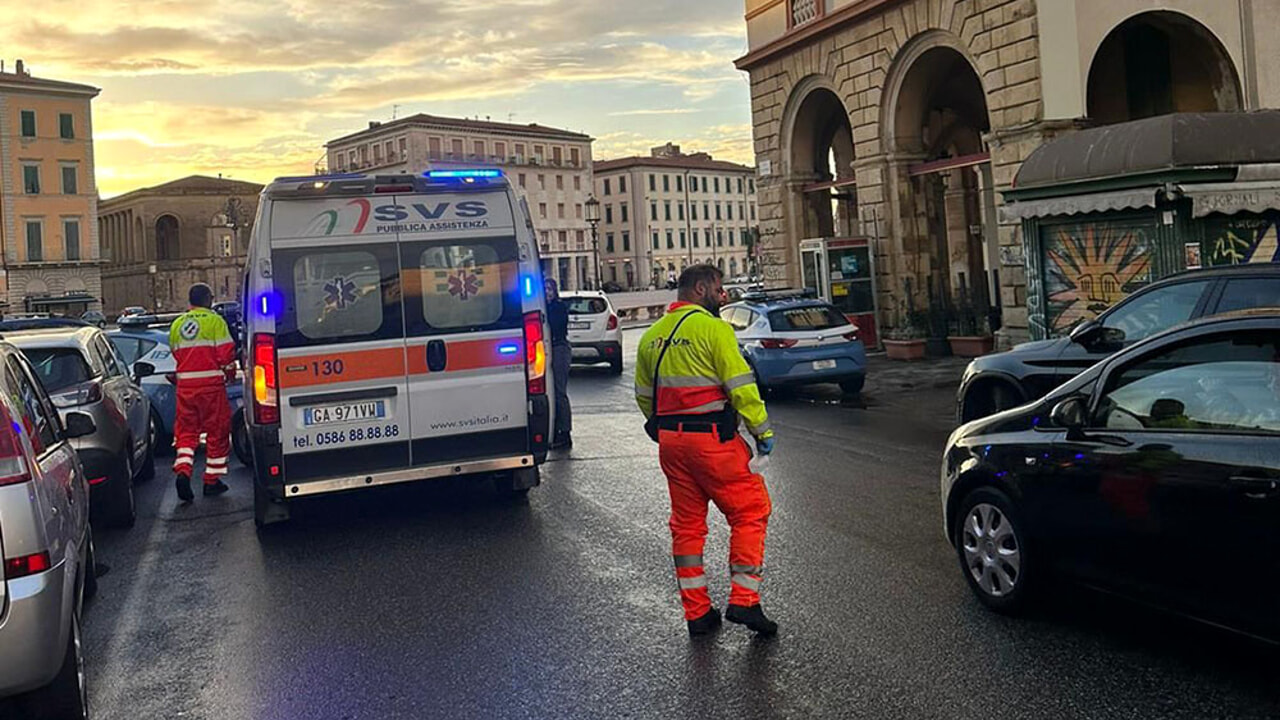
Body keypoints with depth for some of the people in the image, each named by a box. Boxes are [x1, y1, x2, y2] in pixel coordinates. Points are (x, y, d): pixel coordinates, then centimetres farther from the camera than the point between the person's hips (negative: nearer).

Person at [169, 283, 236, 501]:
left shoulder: (177, 324, 11)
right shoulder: (215, 321, -6)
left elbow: (175, 353, 18)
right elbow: (226, 354, -9)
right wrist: (230, 375, 9)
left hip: (185, 383, 5)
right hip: (211, 383, -5)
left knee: (186, 431, 11)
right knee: (217, 431, 6)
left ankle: (182, 471, -10)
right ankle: (212, 481, 9)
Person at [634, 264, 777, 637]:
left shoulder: (652, 335, 12)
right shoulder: (712, 328, -10)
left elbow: (644, 395, 18)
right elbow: (740, 385, -13)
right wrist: (762, 430, -6)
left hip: (670, 439, 7)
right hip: (711, 438, -7)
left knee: (687, 522, 13)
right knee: (750, 511, 5)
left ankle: (697, 612, 17)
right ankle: (743, 600, 0)